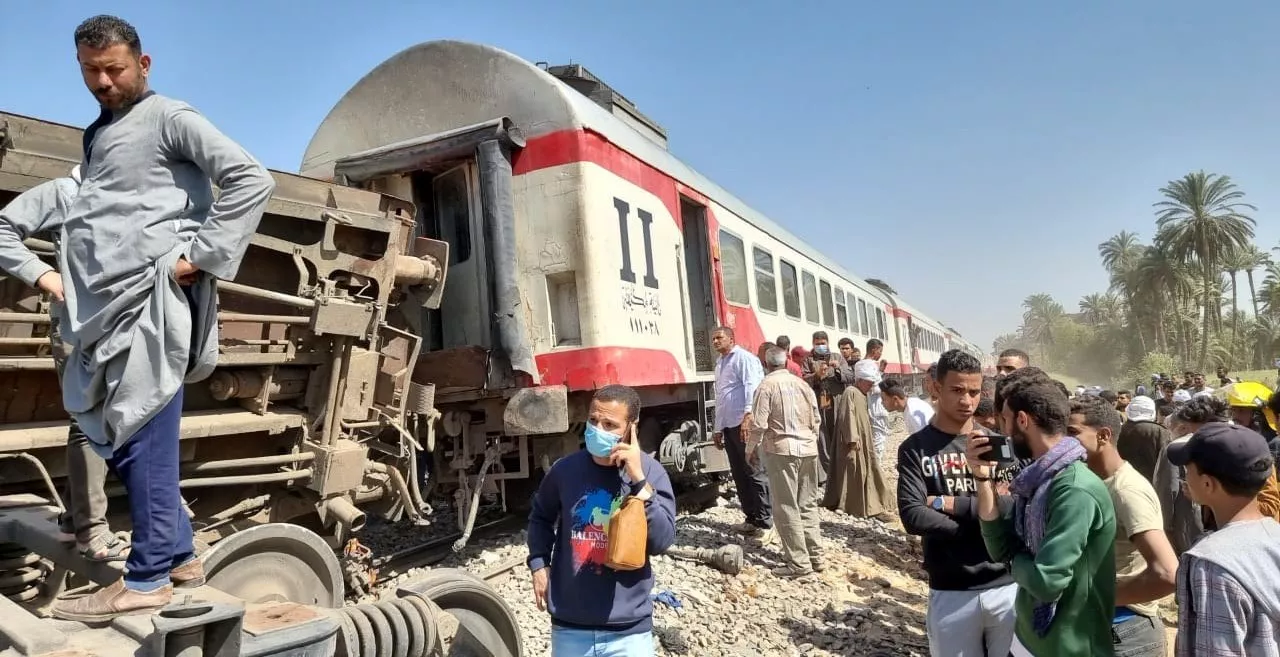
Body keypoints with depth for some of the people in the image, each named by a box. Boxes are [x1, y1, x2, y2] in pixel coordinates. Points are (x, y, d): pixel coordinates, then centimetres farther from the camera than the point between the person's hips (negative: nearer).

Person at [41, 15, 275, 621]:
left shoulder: (169, 118, 0)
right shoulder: (99, 134, 25)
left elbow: (252, 180, -12)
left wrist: (202, 256, -15)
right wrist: (57, 273, 18)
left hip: (146, 298, -9)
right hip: (105, 304, 9)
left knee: (143, 436, -6)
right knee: (110, 432, 11)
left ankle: (147, 578, 3)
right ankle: (178, 554, 20)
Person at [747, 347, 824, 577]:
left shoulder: (767, 385, -7)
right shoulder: (802, 383, 11)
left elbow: (759, 423, -11)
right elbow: (816, 419, 14)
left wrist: (750, 449, 3)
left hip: (781, 450, -6)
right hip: (808, 449, 6)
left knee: (787, 507, -1)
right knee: (808, 504, 14)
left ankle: (799, 562, -1)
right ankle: (815, 556, 19)